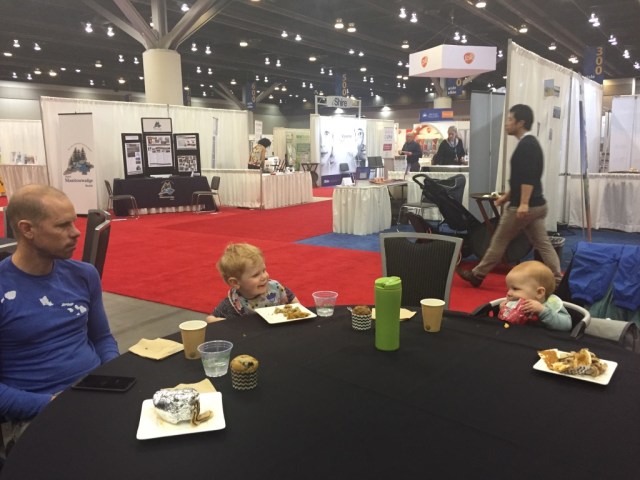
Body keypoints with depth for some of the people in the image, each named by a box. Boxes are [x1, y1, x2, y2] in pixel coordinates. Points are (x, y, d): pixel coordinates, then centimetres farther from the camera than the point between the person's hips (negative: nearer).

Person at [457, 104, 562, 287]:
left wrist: (523, 204, -30)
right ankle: (558, 280, 7)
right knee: (542, 243, 8)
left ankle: (477, 275, 14)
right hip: (537, 205, 10)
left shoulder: (526, 145, -15)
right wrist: (506, 197, 27)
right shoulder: (530, 143, 17)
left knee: (499, 241, 2)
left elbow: (528, 178, -25)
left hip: (524, 207, -9)